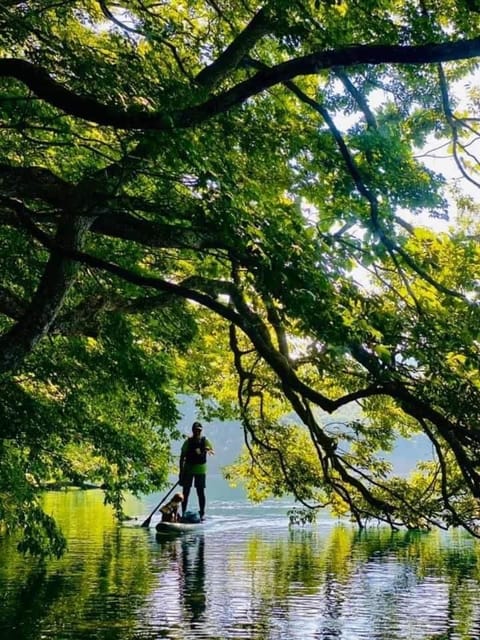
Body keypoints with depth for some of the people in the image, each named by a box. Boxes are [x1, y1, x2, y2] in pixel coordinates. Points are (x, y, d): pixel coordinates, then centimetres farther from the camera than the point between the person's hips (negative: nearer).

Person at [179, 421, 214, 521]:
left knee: (201, 492, 1)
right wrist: (181, 471, -6)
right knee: (185, 492, 2)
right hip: (188, 469, 0)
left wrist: (209, 450, -34)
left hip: (200, 470, 0)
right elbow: (182, 457, -1)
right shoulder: (188, 441, -1)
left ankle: (202, 514, 8)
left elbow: (213, 451, -10)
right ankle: (184, 513, 10)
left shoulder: (204, 441, 0)